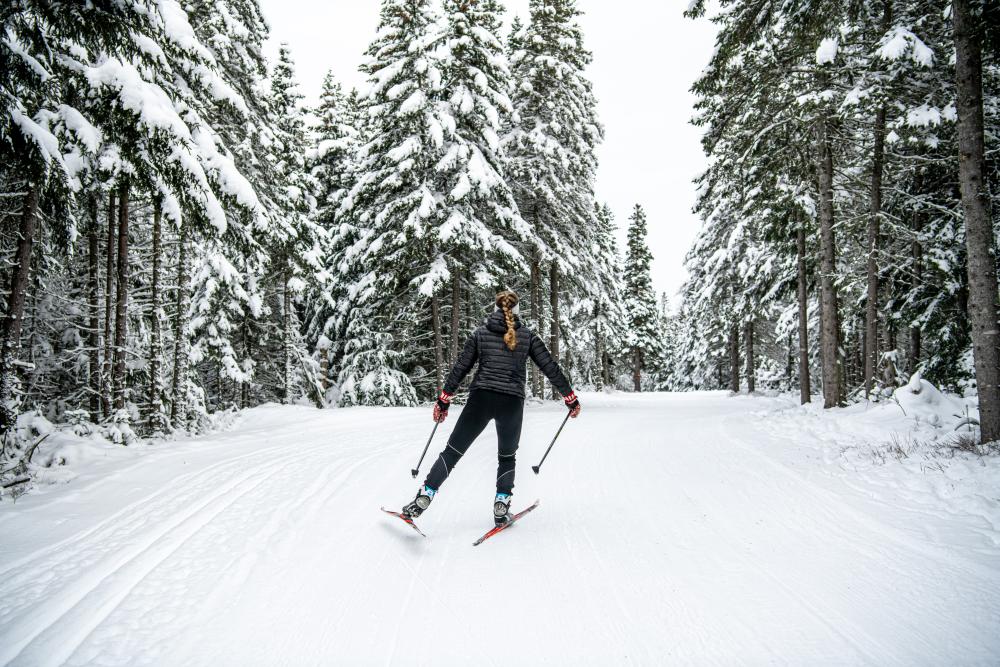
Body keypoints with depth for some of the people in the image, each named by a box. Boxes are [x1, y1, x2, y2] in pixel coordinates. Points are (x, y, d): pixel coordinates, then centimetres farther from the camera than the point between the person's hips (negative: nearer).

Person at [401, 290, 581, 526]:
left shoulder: (480, 333, 9)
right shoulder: (527, 335, 7)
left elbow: (459, 368, 7)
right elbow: (550, 368, 6)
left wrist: (443, 400, 13)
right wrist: (570, 398, 14)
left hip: (481, 398, 0)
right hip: (512, 402, 0)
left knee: (453, 451, 9)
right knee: (507, 457, 21)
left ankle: (424, 498, 1)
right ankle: (501, 509, 13)